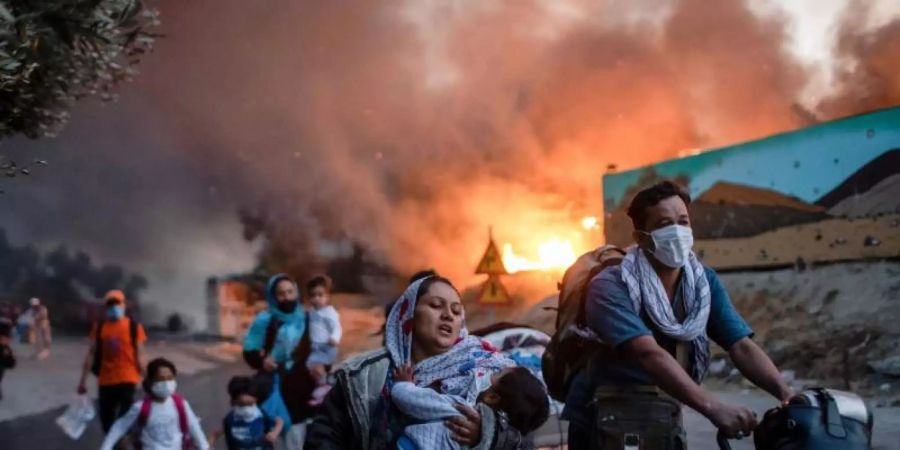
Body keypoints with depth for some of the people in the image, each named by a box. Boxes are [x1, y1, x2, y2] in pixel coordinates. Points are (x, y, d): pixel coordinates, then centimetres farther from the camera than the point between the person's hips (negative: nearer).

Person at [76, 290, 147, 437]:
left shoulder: (134, 327, -4)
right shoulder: (99, 327, 3)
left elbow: (139, 355, -3)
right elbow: (91, 354, 4)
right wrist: (83, 379, 2)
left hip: (127, 379, -3)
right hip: (105, 381, 3)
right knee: (106, 420, 11)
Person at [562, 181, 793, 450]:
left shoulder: (704, 283, -1)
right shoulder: (610, 287, -19)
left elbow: (742, 348, -9)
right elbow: (649, 355, -32)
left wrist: (787, 396, -27)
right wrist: (713, 409, -42)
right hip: (601, 421, -5)